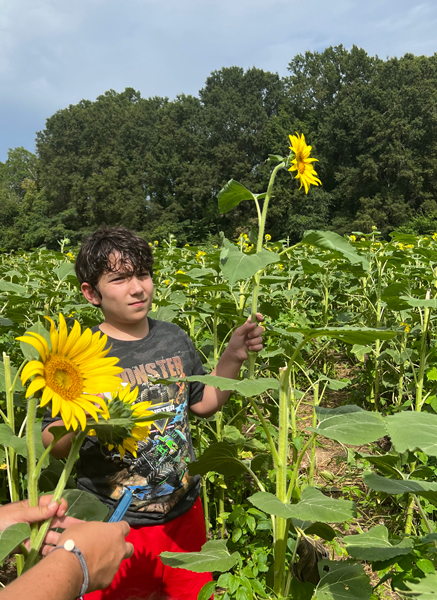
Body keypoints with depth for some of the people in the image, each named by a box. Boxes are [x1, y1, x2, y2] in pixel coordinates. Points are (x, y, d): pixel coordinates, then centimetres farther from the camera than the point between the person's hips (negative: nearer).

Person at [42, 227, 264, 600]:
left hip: (182, 514, 4)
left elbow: (204, 404, 6)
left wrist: (234, 357, -6)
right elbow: (53, 446, -10)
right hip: (113, 526, -3)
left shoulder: (174, 338, -4)